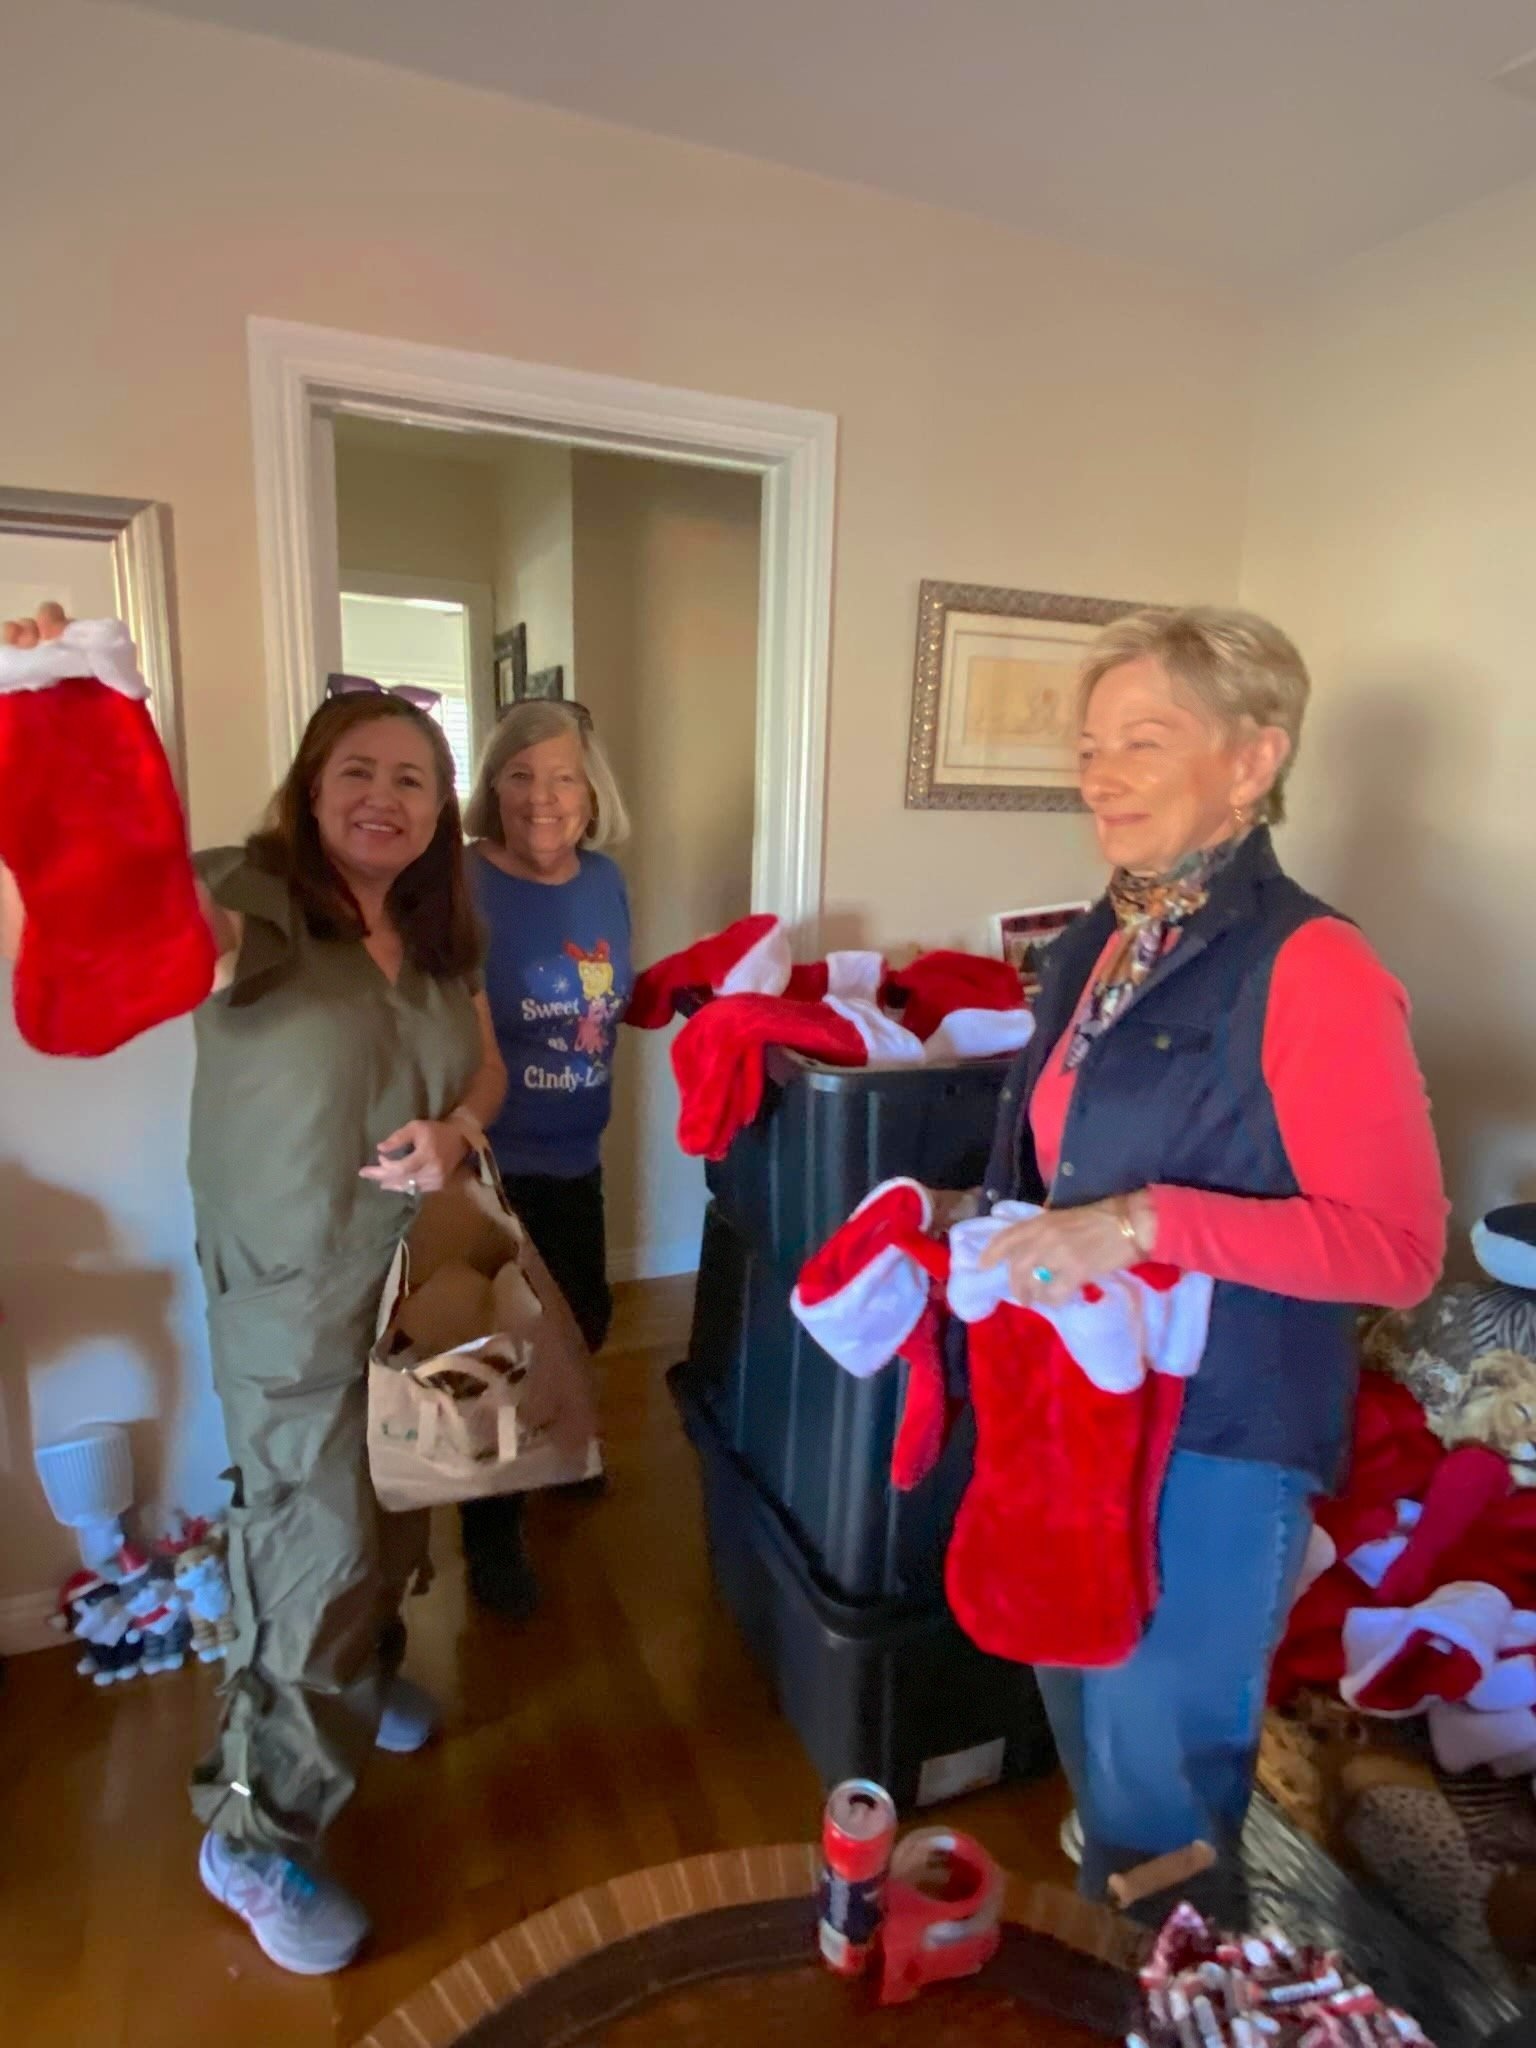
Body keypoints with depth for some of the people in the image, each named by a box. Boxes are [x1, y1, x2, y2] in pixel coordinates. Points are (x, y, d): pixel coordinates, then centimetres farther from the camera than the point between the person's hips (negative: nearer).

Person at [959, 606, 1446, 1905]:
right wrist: (998, 1222, 2)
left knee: (1159, 1766, 12)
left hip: (1218, 1433, -7)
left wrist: (1145, 1225, -31)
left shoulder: (1308, 968, -20)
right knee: (1086, 1723, 26)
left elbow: (1399, 1248, -22)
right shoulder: (1097, 947, 5)